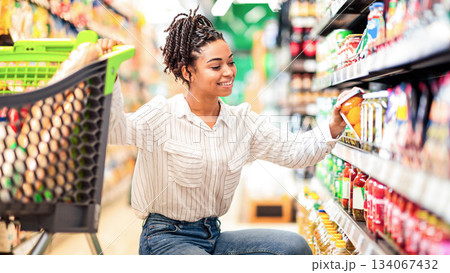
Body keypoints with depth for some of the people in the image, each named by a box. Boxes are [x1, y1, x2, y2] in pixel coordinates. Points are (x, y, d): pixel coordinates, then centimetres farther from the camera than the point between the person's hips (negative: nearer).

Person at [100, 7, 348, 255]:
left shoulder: (242, 121, 6)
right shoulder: (162, 114, -9)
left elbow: (293, 151, 4)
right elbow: (116, 130, -25)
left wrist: (332, 128, -12)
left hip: (212, 235, 7)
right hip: (166, 237, -6)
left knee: (294, 245, -9)